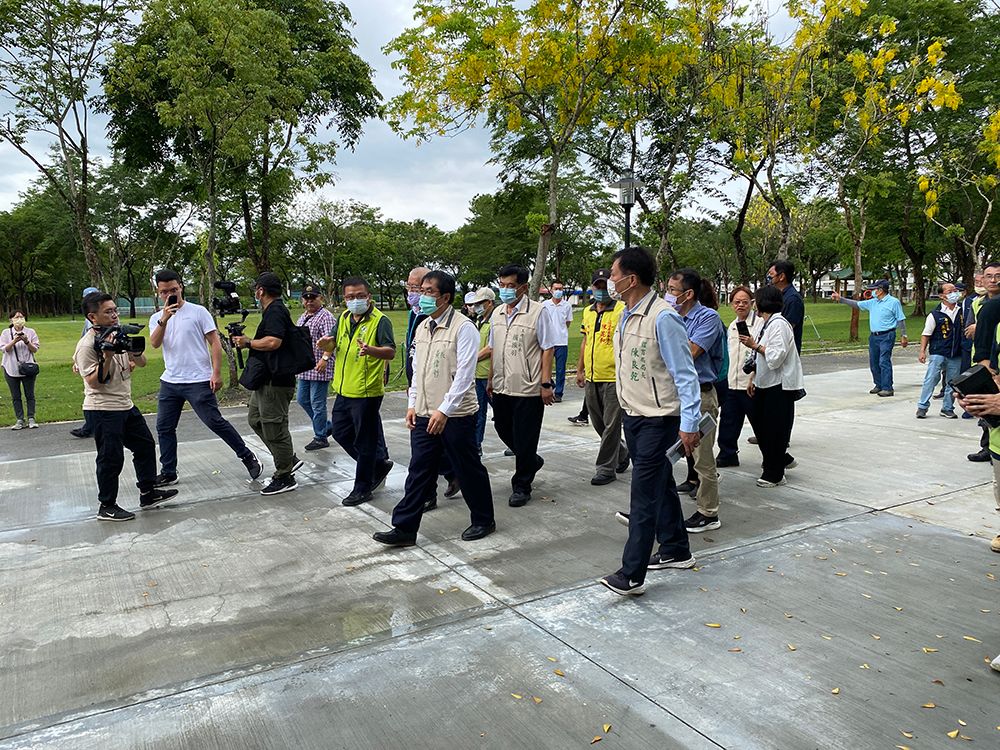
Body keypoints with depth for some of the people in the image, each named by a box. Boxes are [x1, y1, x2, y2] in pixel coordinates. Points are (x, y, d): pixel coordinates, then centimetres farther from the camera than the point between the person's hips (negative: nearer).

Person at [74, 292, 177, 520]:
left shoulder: (119, 334, 8)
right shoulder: (87, 345, -15)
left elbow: (142, 363, 9)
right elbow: (94, 382, -18)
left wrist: (132, 350, -11)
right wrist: (107, 357, -27)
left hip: (125, 405, 8)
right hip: (103, 409, -8)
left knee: (145, 445, 13)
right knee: (111, 458, -2)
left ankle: (147, 493, 25)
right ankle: (106, 506, 11)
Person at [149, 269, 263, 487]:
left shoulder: (198, 312, -3)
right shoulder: (156, 318, 10)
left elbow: (215, 343, -6)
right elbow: (154, 344, -8)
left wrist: (216, 373, -13)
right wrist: (164, 319, -21)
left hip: (198, 381, -5)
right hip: (169, 382, 5)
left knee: (215, 422, -5)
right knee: (164, 427, 10)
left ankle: (247, 456, 9)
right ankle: (168, 473, 22)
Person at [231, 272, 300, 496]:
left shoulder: (275, 311, -16)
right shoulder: (274, 310, 16)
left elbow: (273, 342, -30)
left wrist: (248, 342, -15)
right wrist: (247, 342, 13)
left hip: (275, 382, -11)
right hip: (267, 379, 11)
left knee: (274, 428, -3)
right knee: (255, 419, 19)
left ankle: (285, 478, 8)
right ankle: (289, 459, 24)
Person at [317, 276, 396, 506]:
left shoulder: (380, 321, -13)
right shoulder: (344, 318, 9)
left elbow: (391, 352, -23)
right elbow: (333, 345, 18)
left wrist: (370, 350, -42)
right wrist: (326, 344, -6)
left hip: (367, 392, -8)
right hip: (344, 390, 8)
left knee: (365, 442, 2)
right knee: (340, 432, 18)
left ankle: (362, 488, 17)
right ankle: (379, 464, 33)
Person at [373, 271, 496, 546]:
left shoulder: (463, 327, -13)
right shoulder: (422, 327, 11)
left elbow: (465, 374, -18)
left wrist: (444, 410, -21)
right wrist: (412, 404, 11)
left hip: (455, 415, -6)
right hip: (424, 413, 7)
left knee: (469, 470, 8)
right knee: (418, 471, 8)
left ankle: (484, 520, 26)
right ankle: (404, 528, 14)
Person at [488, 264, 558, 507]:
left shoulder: (537, 312, -9)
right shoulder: (497, 314, 9)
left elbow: (548, 348, -10)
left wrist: (546, 384, -14)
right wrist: (491, 379, 16)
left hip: (528, 388, -6)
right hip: (502, 387, 7)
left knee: (524, 440, 2)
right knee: (504, 430, 17)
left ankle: (521, 487, 17)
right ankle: (532, 461, 41)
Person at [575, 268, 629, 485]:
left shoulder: (622, 311, -9)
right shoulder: (588, 312, 12)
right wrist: (580, 370, 20)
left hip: (613, 377, -7)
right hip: (591, 378, 7)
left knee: (611, 425, 0)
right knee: (599, 424, 17)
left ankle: (606, 468, 9)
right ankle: (622, 453, 37)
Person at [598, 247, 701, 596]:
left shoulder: (662, 318, -21)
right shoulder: (626, 316, 7)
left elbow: (685, 374, -20)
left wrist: (689, 423, -23)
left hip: (658, 420, -9)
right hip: (632, 416, 9)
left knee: (644, 493, -5)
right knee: (660, 484, 20)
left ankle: (631, 575, 2)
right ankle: (675, 550, 36)